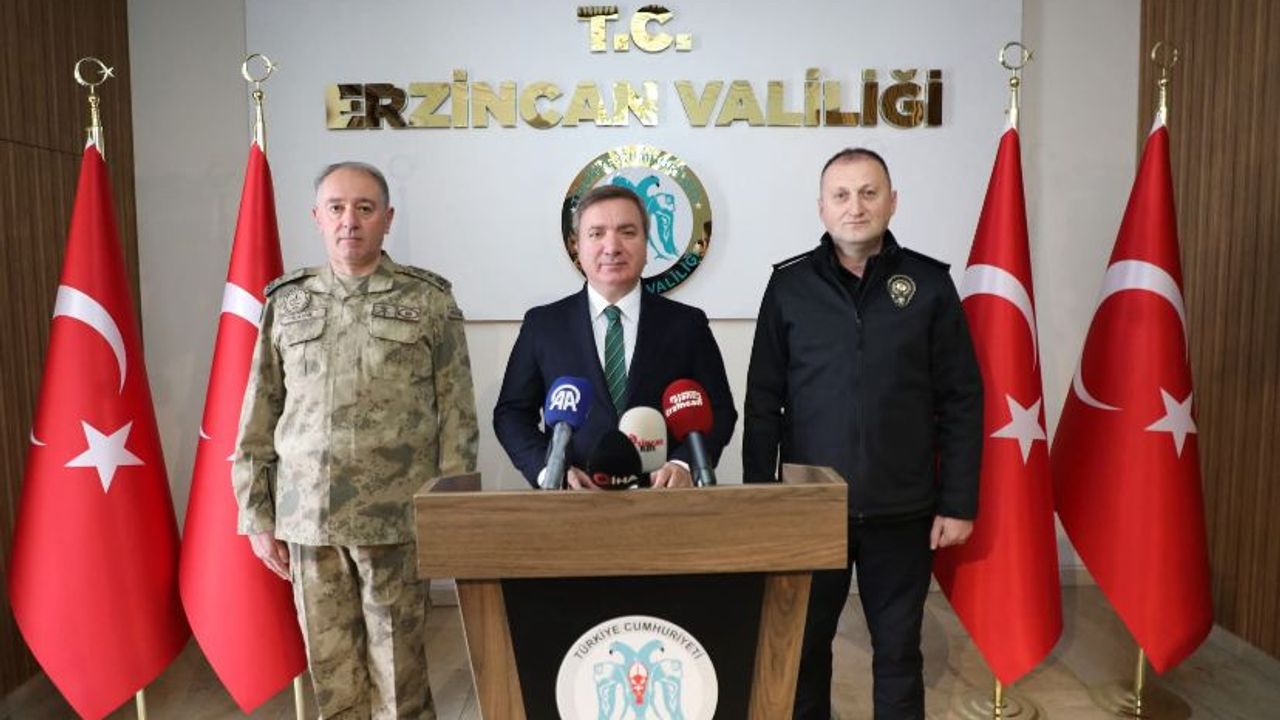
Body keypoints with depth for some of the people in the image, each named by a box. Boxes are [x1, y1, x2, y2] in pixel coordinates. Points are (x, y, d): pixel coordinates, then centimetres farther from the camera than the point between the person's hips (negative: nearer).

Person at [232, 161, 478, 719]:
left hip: (396, 520, -2)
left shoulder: (429, 301, 0)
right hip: (307, 519, 3)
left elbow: (457, 417, -1)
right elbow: (258, 419, 11)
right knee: (331, 672, 12)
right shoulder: (285, 303, 9)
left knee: (399, 669, 5)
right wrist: (257, 517, 8)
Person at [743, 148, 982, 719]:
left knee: (898, 650, 14)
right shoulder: (789, 285, -1)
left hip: (902, 511, 0)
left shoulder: (929, 283, -1)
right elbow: (763, 402, 1)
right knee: (804, 644, 14)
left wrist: (959, 502, -2)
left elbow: (961, 403, 1)